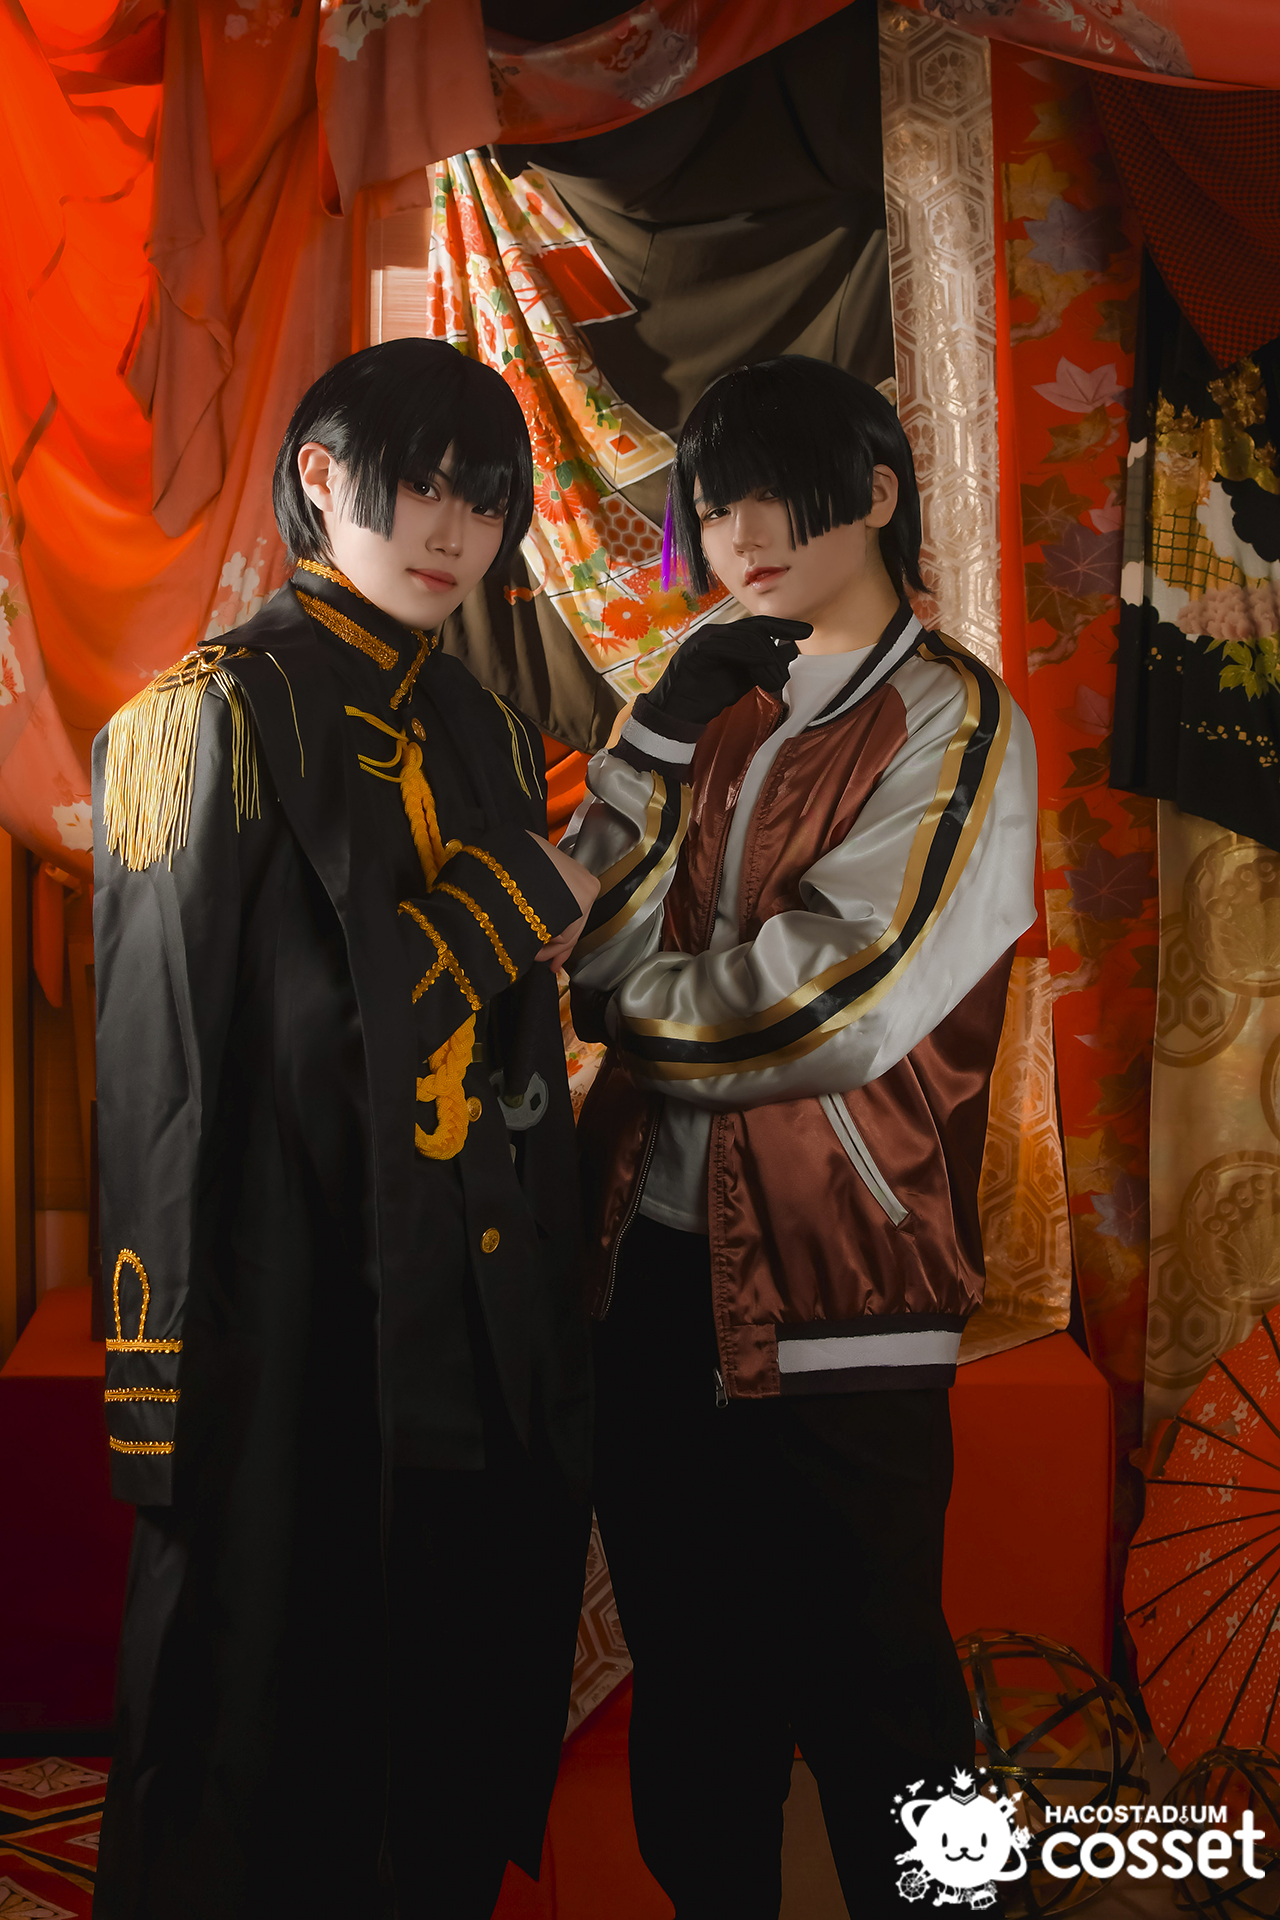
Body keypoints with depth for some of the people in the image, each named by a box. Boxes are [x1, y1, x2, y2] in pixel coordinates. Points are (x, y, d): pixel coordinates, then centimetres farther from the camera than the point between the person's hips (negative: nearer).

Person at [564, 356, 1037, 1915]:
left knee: (869, 1708, 7)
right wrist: (653, 744, -9)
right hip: (653, 1267, 6)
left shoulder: (953, 723, -4)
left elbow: (836, 1009, -15)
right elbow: (592, 956, 2)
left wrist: (634, 1002, -4)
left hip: (834, 1296, -5)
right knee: (691, 1689, 19)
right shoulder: (718, 711, 13)